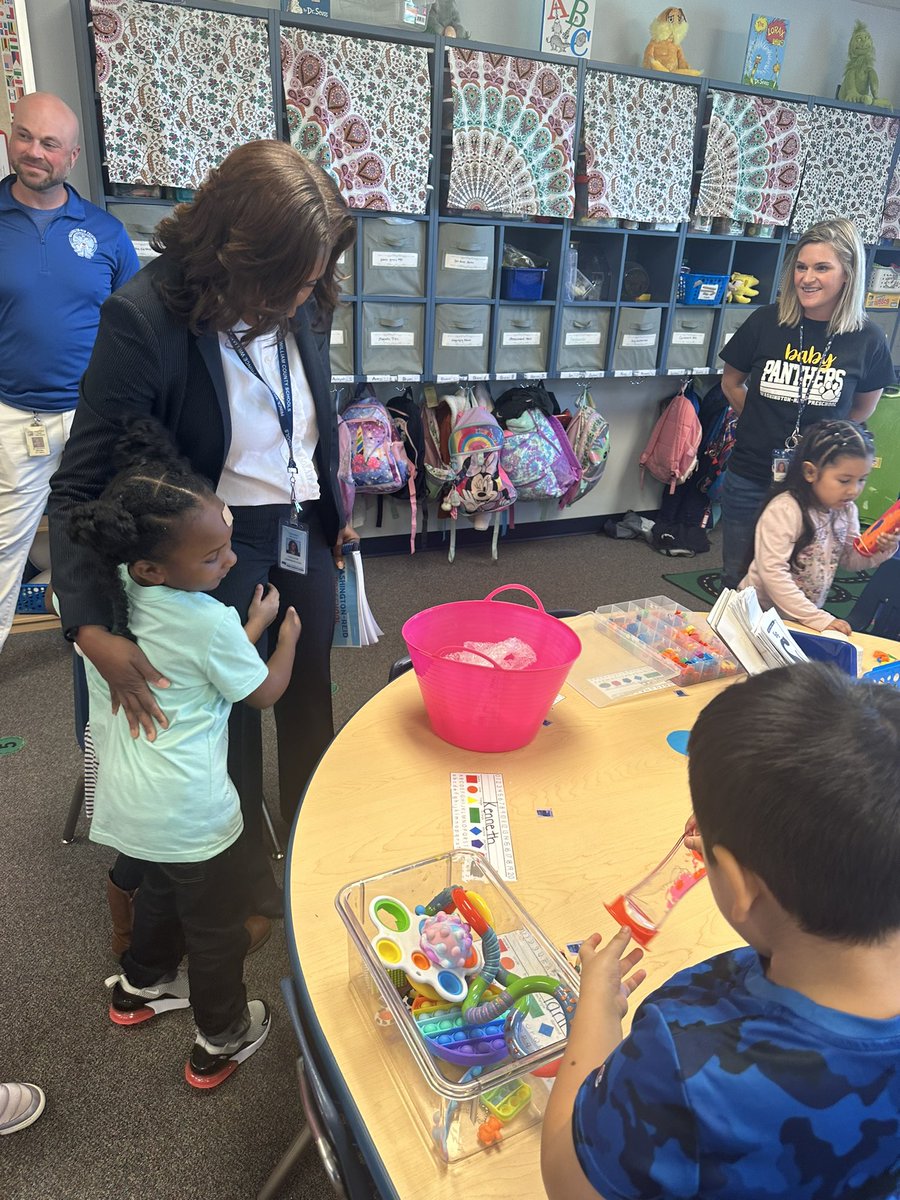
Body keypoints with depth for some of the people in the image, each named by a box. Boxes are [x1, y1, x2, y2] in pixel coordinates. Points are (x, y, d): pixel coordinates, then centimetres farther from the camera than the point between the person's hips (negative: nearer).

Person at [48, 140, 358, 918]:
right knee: (235, 710, 11)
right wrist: (92, 628, -27)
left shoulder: (302, 306, -7)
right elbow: (82, 485, -19)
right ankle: (250, 873, 37)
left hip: (306, 530, 5)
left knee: (311, 694, 18)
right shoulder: (144, 319, -22)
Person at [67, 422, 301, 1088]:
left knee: (161, 889, 33)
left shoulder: (113, 594, -6)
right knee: (218, 924, 16)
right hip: (188, 812, -7)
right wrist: (288, 635, 7)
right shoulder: (211, 623, -26)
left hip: (128, 801, 8)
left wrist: (251, 626, 4)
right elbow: (265, 691, -8)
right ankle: (221, 1041, 36)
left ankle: (141, 985, 56)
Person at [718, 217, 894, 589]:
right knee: (738, 581, 15)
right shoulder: (766, 322, -7)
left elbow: (863, 407, 9)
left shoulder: (866, 339, -7)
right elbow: (731, 381, 7)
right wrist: (761, 423, 3)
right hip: (749, 478, 1)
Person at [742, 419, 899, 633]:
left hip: (808, 614, 6)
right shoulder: (784, 510, -21)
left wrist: (880, 549, -6)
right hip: (763, 613, -6)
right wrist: (817, 618, -24)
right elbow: (773, 573, -26)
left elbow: (850, 560, 14)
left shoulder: (846, 510, 1)